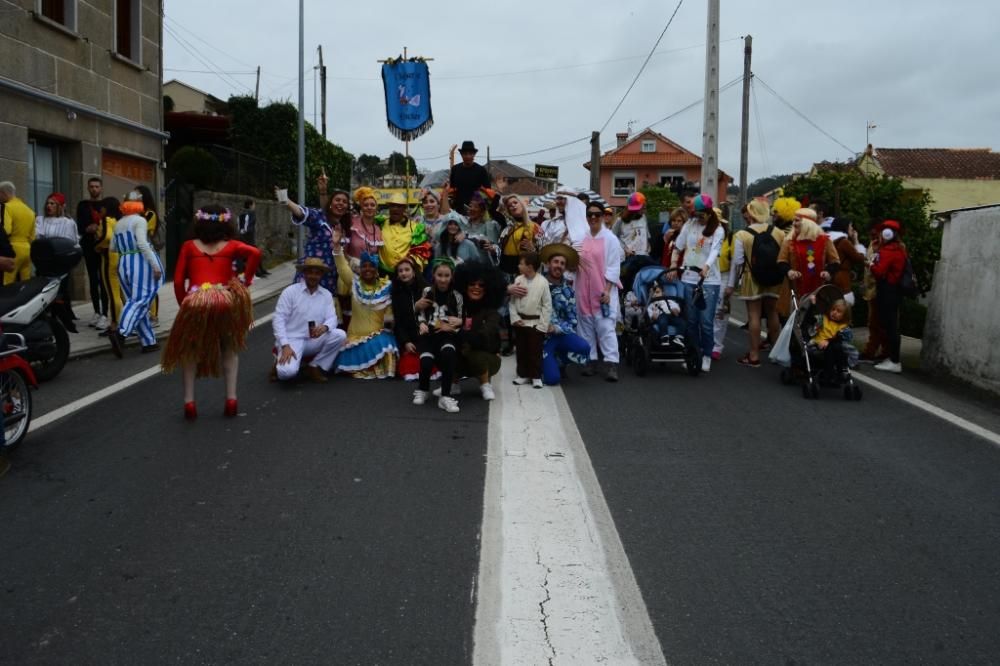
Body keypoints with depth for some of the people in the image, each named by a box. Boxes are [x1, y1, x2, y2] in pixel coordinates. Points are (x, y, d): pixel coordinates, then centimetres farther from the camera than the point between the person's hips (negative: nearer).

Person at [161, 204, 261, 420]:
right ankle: (231, 398, 10)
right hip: (225, 300, 0)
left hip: (195, 301, 0)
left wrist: (184, 304, 20)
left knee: (190, 350, 22)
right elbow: (254, 253, -5)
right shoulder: (230, 246, 13)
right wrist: (246, 281, 3)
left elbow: (178, 281, 9)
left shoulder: (189, 246, 15)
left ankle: (189, 401, 12)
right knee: (230, 349, 22)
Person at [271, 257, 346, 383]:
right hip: (292, 340, -4)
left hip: (314, 341, 4)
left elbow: (332, 318, -3)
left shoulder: (326, 295, 6)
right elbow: (278, 319, -11)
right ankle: (281, 363, 9)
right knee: (288, 372, -31)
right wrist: (285, 345, -22)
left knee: (340, 335, -21)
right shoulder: (290, 291, -6)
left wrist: (324, 327, -29)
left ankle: (315, 367, -4)